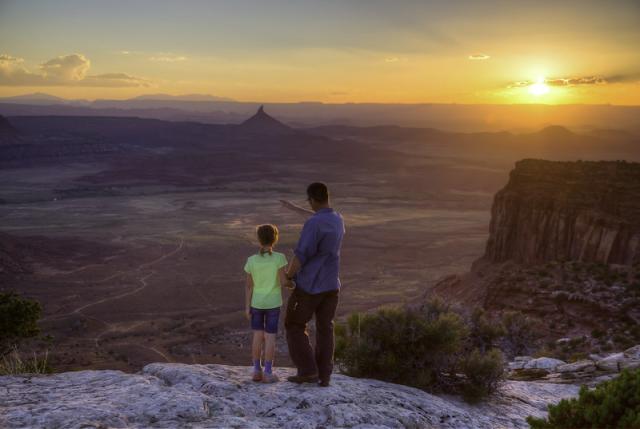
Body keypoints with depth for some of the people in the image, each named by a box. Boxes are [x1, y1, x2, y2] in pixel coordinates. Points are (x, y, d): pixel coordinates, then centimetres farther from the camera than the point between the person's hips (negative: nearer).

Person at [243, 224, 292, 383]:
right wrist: (293, 283, 6)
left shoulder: (251, 260, -7)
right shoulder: (279, 258, -14)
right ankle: (268, 372, 5)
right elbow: (283, 281, -14)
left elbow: (249, 286, -3)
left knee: (258, 336, 11)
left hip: (256, 303, 2)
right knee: (270, 337, 3)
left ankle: (257, 370, 13)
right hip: (273, 303, -2)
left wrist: (247, 307, 3)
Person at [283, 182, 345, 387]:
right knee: (325, 329, 13)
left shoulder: (313, 224, -23)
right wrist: (295, 208, 35)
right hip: (331, 284, 7)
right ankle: (324, 376, 13)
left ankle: (307, 371, 5)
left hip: (309, 285, -7)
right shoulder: (338, 219, 6)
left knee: (294, 326, 9)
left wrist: (288, 277, -6)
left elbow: (300, 257, -24)